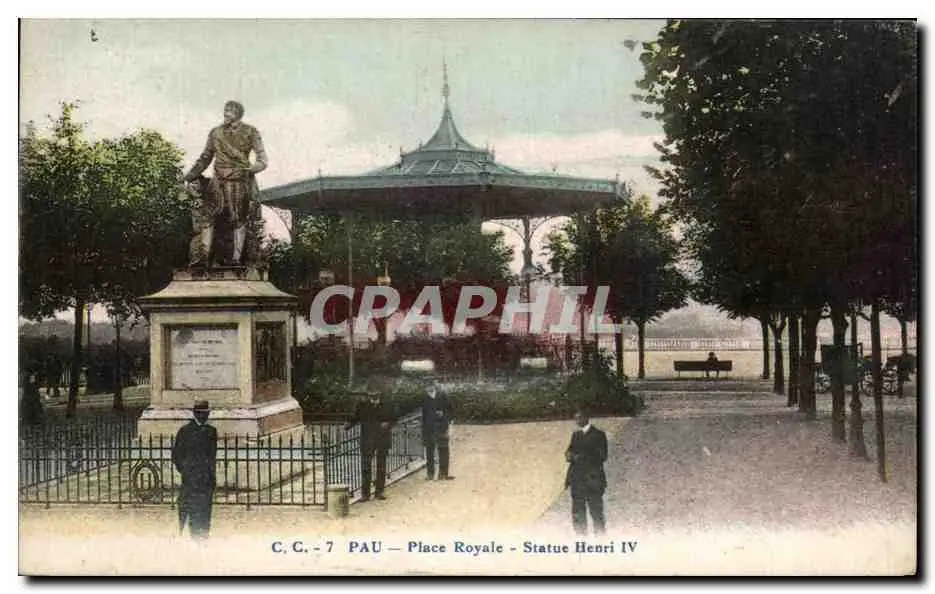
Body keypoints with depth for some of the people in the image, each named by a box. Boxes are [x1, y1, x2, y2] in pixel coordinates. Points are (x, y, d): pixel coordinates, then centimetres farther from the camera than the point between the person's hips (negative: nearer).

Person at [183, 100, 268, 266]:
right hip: (221, 181, 2)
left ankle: (237, 256, -6)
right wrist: (191, 175, 12)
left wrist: (251, 170, -19)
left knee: (240, 219, -5)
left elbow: (262, 159, 0)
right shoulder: (215, 133, 15)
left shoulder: (250, 132, 6)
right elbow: (205, 158, 21)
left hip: (241, 180, -2)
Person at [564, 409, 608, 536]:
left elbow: (602, 457, -7)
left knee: (596, 511, -6)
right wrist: (569, 455, -9)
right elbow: (570, 451, 15)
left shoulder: (599, 435, 0)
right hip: (577, 479, 5)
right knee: (577, 513, 4)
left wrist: (581, 457, -14)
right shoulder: (576, 434, 19)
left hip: (593, 480, -5)